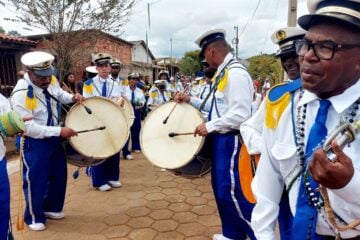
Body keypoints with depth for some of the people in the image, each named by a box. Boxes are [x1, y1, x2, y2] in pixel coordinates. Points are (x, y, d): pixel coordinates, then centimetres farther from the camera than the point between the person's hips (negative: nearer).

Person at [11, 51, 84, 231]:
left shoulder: (50, 80, -7)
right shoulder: (21, 94, -26)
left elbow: (59, 94, 16)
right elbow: (28, 127, -26)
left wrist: (72, 98, -5)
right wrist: (59, 131, -30)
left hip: (53, 138, 7)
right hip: (34, 143, -7)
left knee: (59, 175, 16)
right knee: (36, 181, 3)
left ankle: (52, 208, 38)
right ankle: (34, 218, 27)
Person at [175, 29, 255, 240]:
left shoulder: (236, 73, -18)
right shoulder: (223, 73, 13)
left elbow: (241, 114, -25)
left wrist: (209, 126, -19)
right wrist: (190, 100, 12)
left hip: (231, 140, -10)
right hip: (221, 138, 10)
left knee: (232, 192, -4)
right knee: (221, 188, 17)